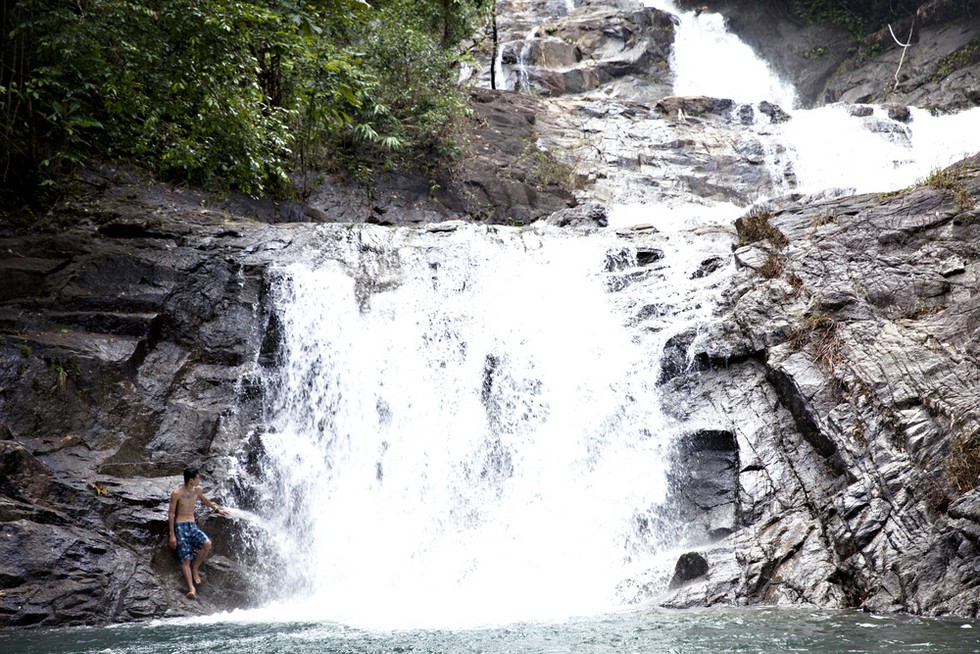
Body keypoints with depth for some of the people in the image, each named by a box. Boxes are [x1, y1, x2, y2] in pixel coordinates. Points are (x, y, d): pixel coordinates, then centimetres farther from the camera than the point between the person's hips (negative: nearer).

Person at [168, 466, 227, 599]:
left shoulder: (197, 490, 5)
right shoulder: (177, 494, -11)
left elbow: (205, 500, 28)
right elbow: (171, 514, -7)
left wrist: (218, 509, 37)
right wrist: (172, 535, -10)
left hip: (192, 525, 4)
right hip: (180, 526, -4)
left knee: (207, 544, -25)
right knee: (186, 559, -17)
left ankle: (195, 568, -2)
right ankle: (192, 588, -22)